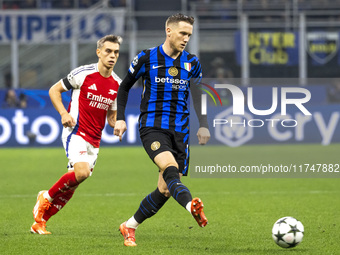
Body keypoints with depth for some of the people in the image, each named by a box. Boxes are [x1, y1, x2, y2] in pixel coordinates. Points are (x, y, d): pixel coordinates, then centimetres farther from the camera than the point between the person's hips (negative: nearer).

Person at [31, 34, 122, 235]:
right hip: (76, 132, -6)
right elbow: (54, 90, 1)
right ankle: (47, 197, -2)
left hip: (94, 140, 6)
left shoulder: (118, 84, 8)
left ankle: (40, 222, 17)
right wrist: (64, 113, -14)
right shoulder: (83, 74, -9)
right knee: (81, 173, -27)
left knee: (71, 186, 4)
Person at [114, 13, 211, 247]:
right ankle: (192, 206, -58)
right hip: (152, 127, -4)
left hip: (180, 131, 4)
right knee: (170, 167, -32)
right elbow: (124, 88, 12)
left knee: (166, 190, 0)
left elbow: (198, 96, 16)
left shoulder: (192, 63, 9)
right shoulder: (146, 59, 1)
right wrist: (120, 119, 4)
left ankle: (130, 227, 19)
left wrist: (203, 125, 5)